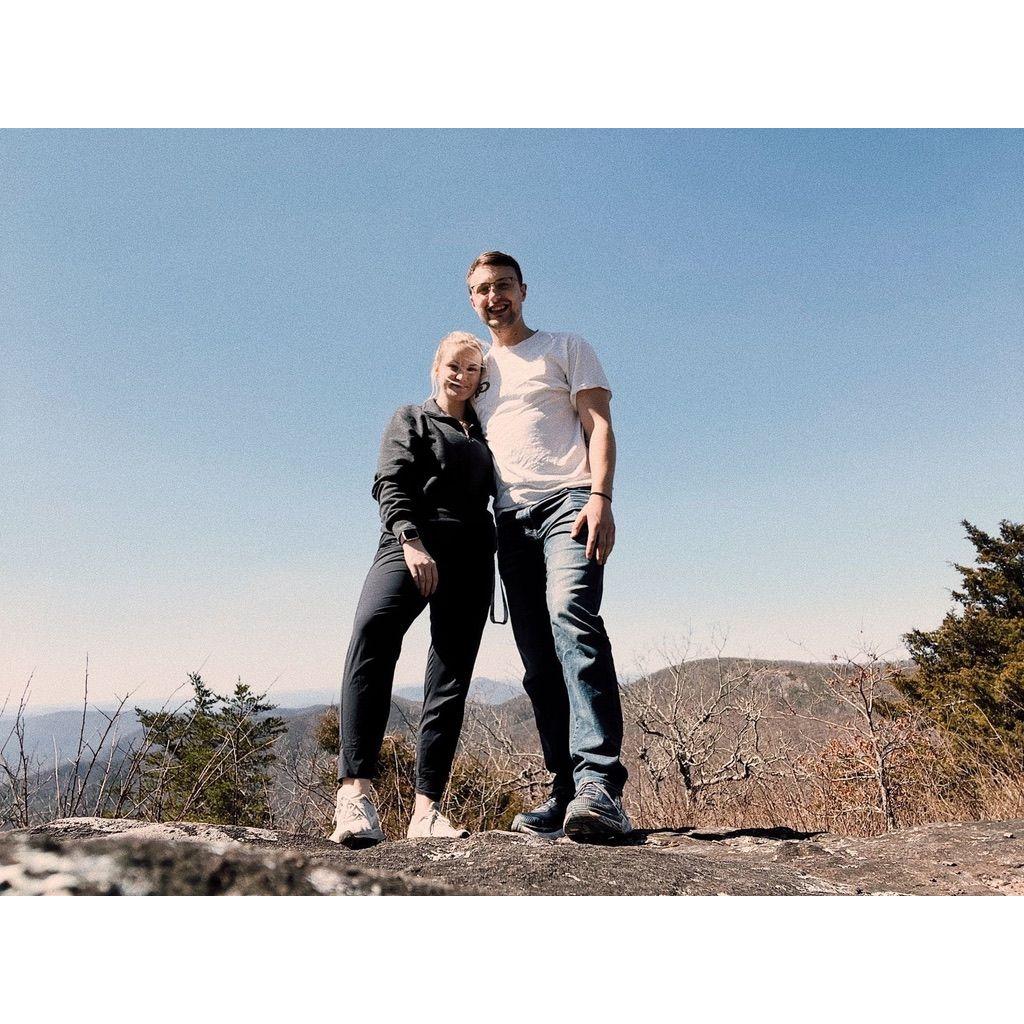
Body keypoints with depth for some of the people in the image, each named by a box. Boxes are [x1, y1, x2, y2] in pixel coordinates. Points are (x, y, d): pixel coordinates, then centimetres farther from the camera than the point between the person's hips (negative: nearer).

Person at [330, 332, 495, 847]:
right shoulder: (410, 419, 17)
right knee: (373, 628, -33)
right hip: (412, 544, -5)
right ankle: (354, 789, -37)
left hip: (471, 556, 5)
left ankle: (425, 808, -3)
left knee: (451, 679, -4)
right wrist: (411, 541, -15)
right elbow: (390, 483, 1)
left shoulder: (482, 434, 29)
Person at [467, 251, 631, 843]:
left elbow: (599, 425, 2)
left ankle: (600, 785, -34)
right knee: (539, 661, -1)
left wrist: (600, 498, -15)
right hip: (511, 520, 5)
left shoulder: (565, 348, 14)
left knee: (572, 616, -29)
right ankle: (568, 795, 2)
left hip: (568, 502, -5)